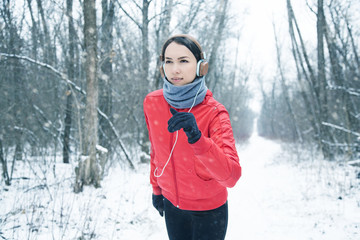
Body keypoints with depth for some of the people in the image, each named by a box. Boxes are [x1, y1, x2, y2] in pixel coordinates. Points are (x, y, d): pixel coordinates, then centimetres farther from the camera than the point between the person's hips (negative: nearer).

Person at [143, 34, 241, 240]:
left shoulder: (214, 113, -22)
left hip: (208, 210, -3)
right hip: (172, 204, 4)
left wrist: (197, 139, -46)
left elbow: (231, 176, -33)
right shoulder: (152, 103, -10)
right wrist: (156, 188, 13)